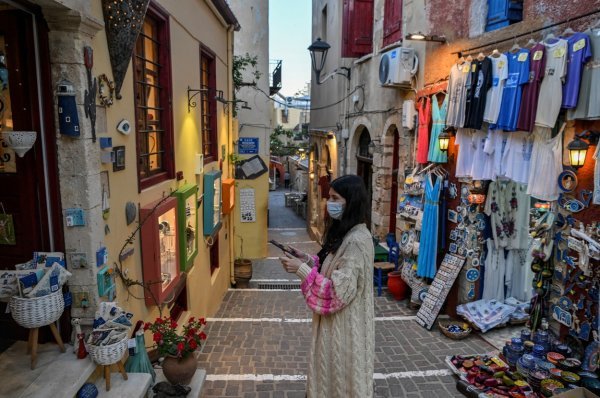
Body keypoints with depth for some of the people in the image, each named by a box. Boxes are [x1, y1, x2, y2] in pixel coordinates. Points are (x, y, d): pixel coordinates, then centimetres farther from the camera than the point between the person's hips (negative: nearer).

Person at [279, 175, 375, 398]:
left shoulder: (356, 241, -26)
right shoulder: (344, 233, 5)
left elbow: (338, 292, -27)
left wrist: (302, 270, -24)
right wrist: (308, 260, 0)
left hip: (345, 325, -9)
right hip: (336, 322, 9)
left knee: (342, 378, 10)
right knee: (334, 374, 23)